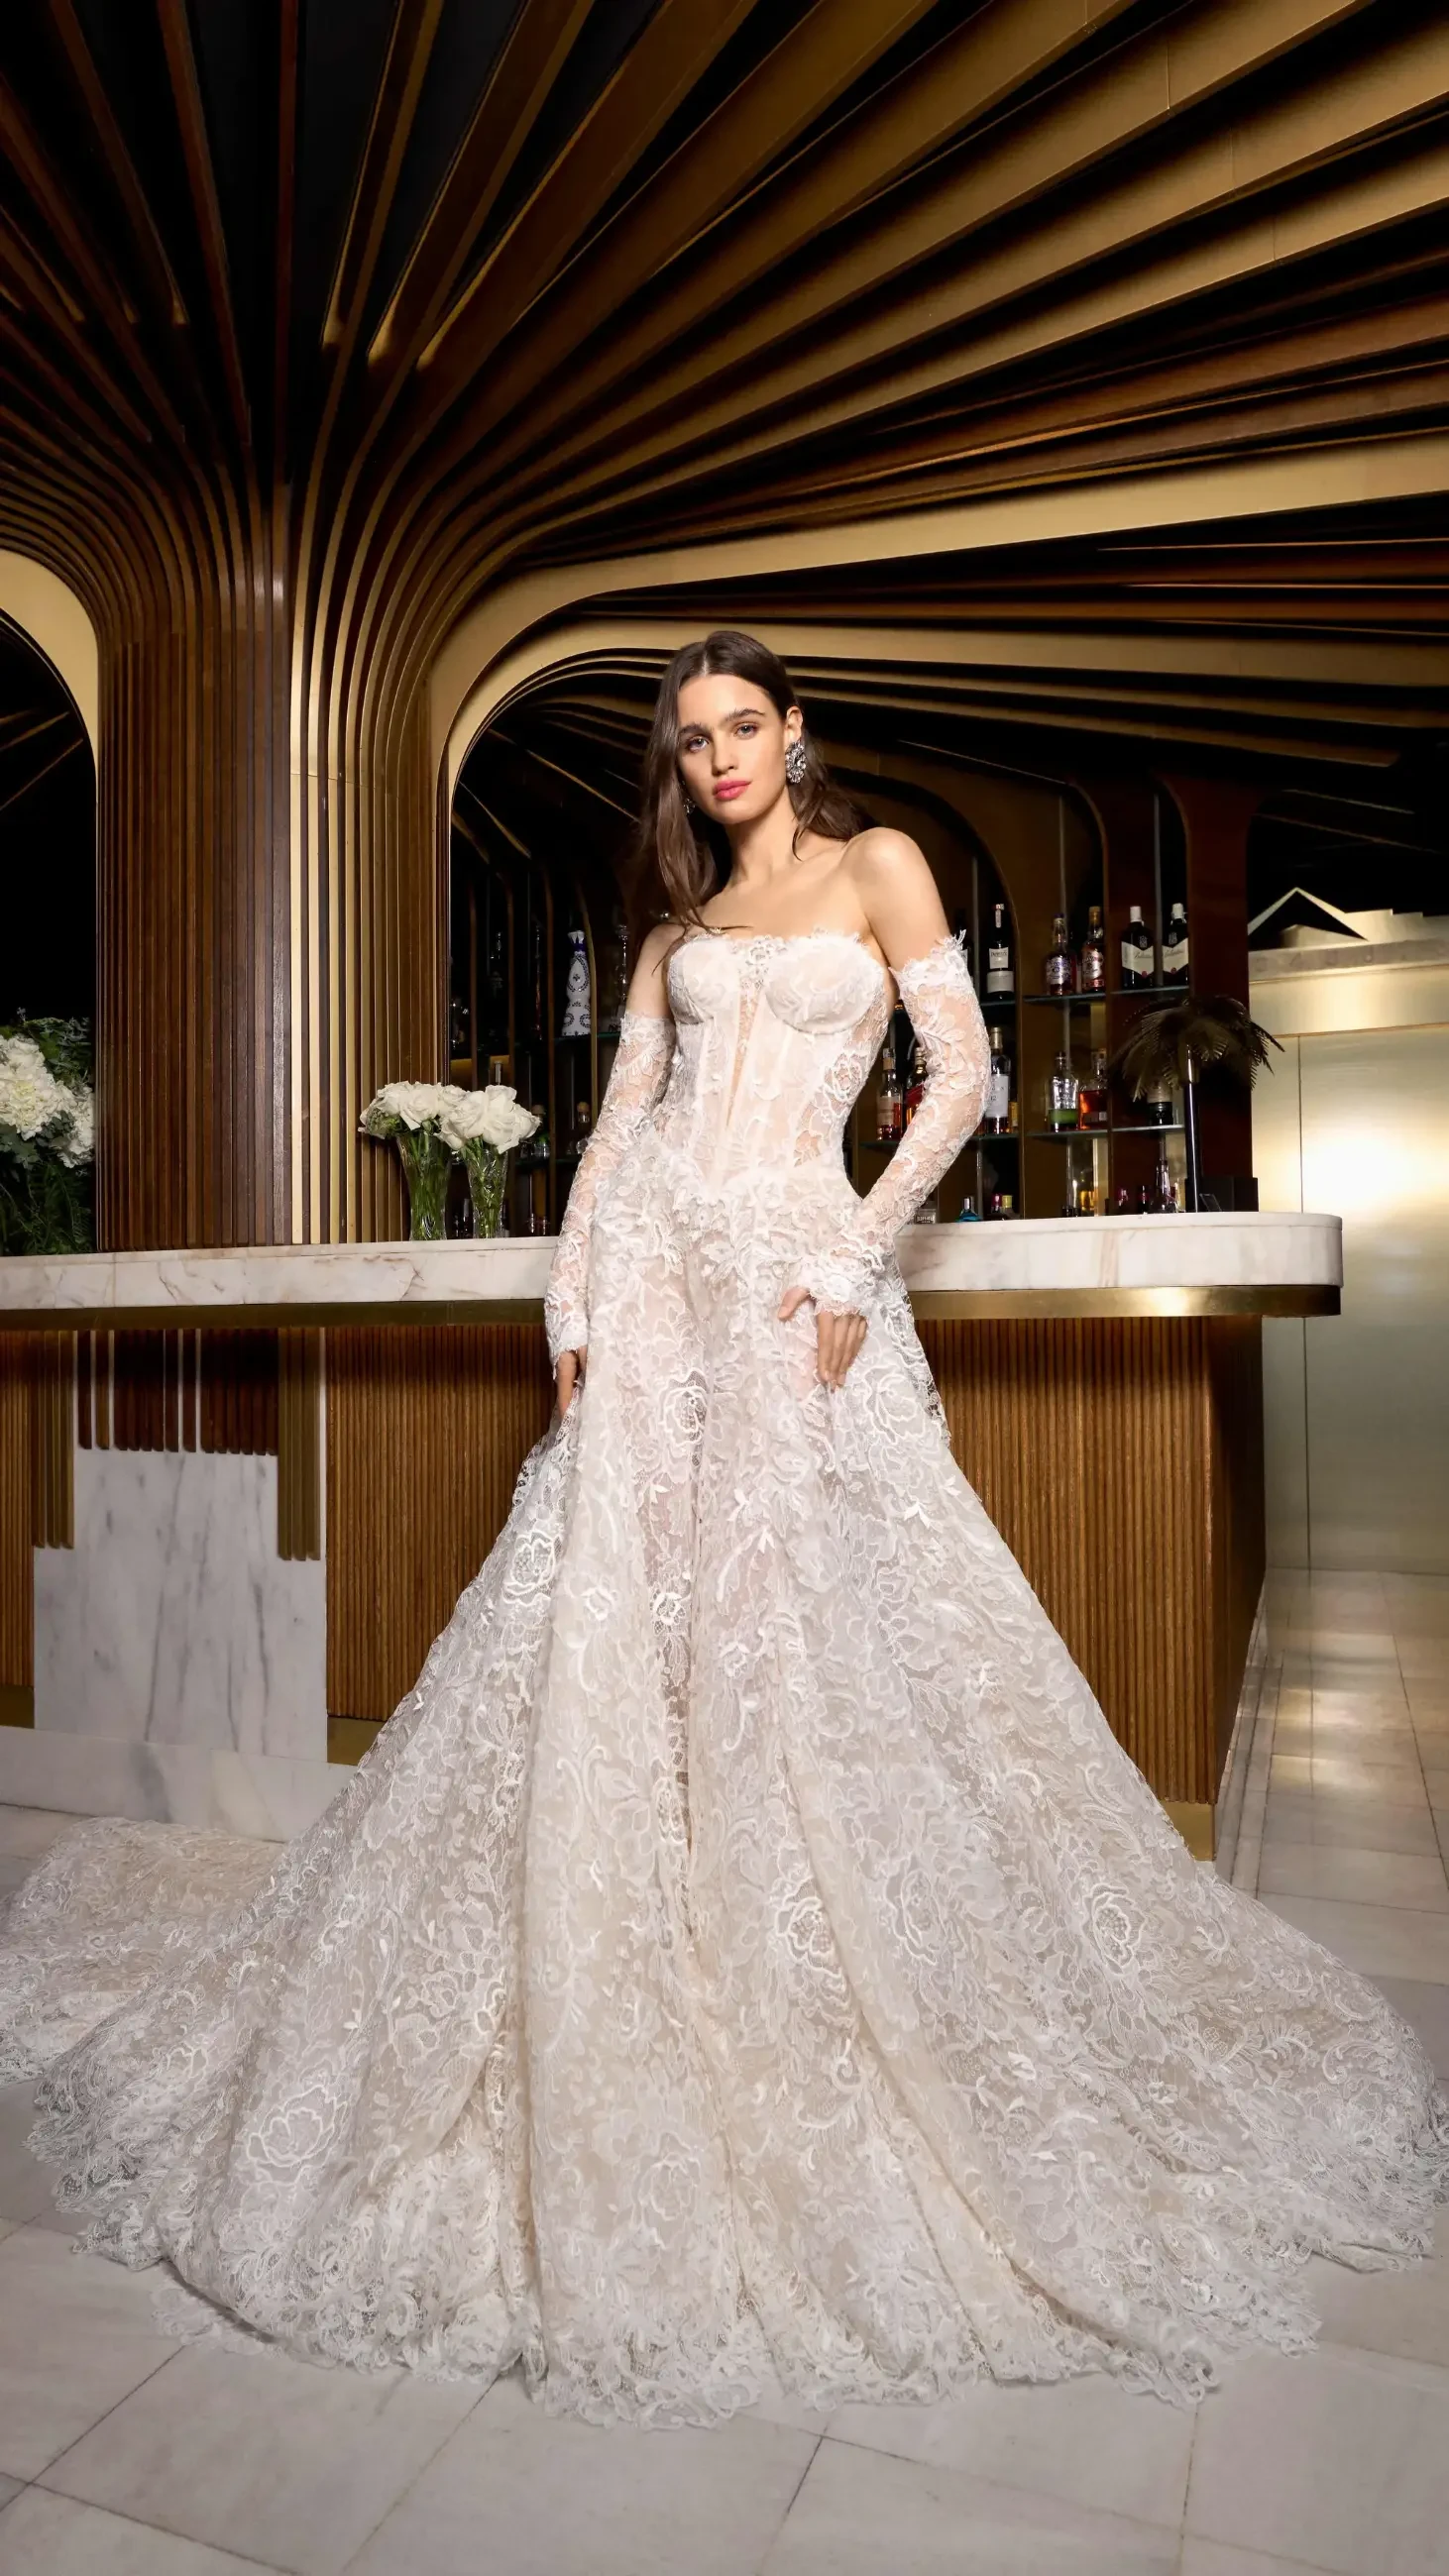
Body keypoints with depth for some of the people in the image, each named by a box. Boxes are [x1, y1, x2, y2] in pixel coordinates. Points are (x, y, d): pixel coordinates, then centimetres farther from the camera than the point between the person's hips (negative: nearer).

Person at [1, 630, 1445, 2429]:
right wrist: (575, 1307, 0)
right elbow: (615, 1122, 13)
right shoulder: (682, 919, 20)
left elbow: (961, 1075, 0)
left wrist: (856, 1256, -10)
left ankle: (834, 2024, 18)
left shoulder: (878, 865, 10)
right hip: (651, 1273, 3)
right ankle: (610, 2056, 17)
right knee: (608, 1631, 0)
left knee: (817, 1639, -3)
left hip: (796, 1270, -3)